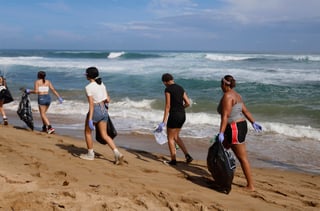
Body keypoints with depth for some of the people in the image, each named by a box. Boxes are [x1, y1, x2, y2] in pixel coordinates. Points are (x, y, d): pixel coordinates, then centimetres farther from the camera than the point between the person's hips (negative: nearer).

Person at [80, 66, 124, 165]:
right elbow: (108, 100, 10)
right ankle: (117, 153, -3)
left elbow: (91, 104, -19)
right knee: (104, 135, 10)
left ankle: (90, 154, 24)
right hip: (104, 110, 7)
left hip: (95, 111, -7)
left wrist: (90, 119, -20)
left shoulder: (89, 87, -14)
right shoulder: (102, 84, 8)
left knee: (87, 132, 15)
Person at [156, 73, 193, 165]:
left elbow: (167, 106, -15)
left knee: (170, 138, 8)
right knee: (176, 136, 21)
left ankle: (173, 160, 14)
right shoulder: (180, 88, 10)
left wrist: (164, 122, -15)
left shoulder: (168, 89, -11)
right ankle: (187, 155, 11)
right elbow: (188, 103, 10)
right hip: (182, 115, 7)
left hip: (174, 115, -7)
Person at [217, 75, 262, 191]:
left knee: (242, 158, -4)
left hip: (235, 129, -10)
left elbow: (225, 116, -23)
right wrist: (253, 123, 22)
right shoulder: (236, 95, 13)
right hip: (241, 126, 10)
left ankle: (250, 186, 3)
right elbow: (245, 110, 17)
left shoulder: (227, 96, -16)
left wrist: (221, 133, -26)